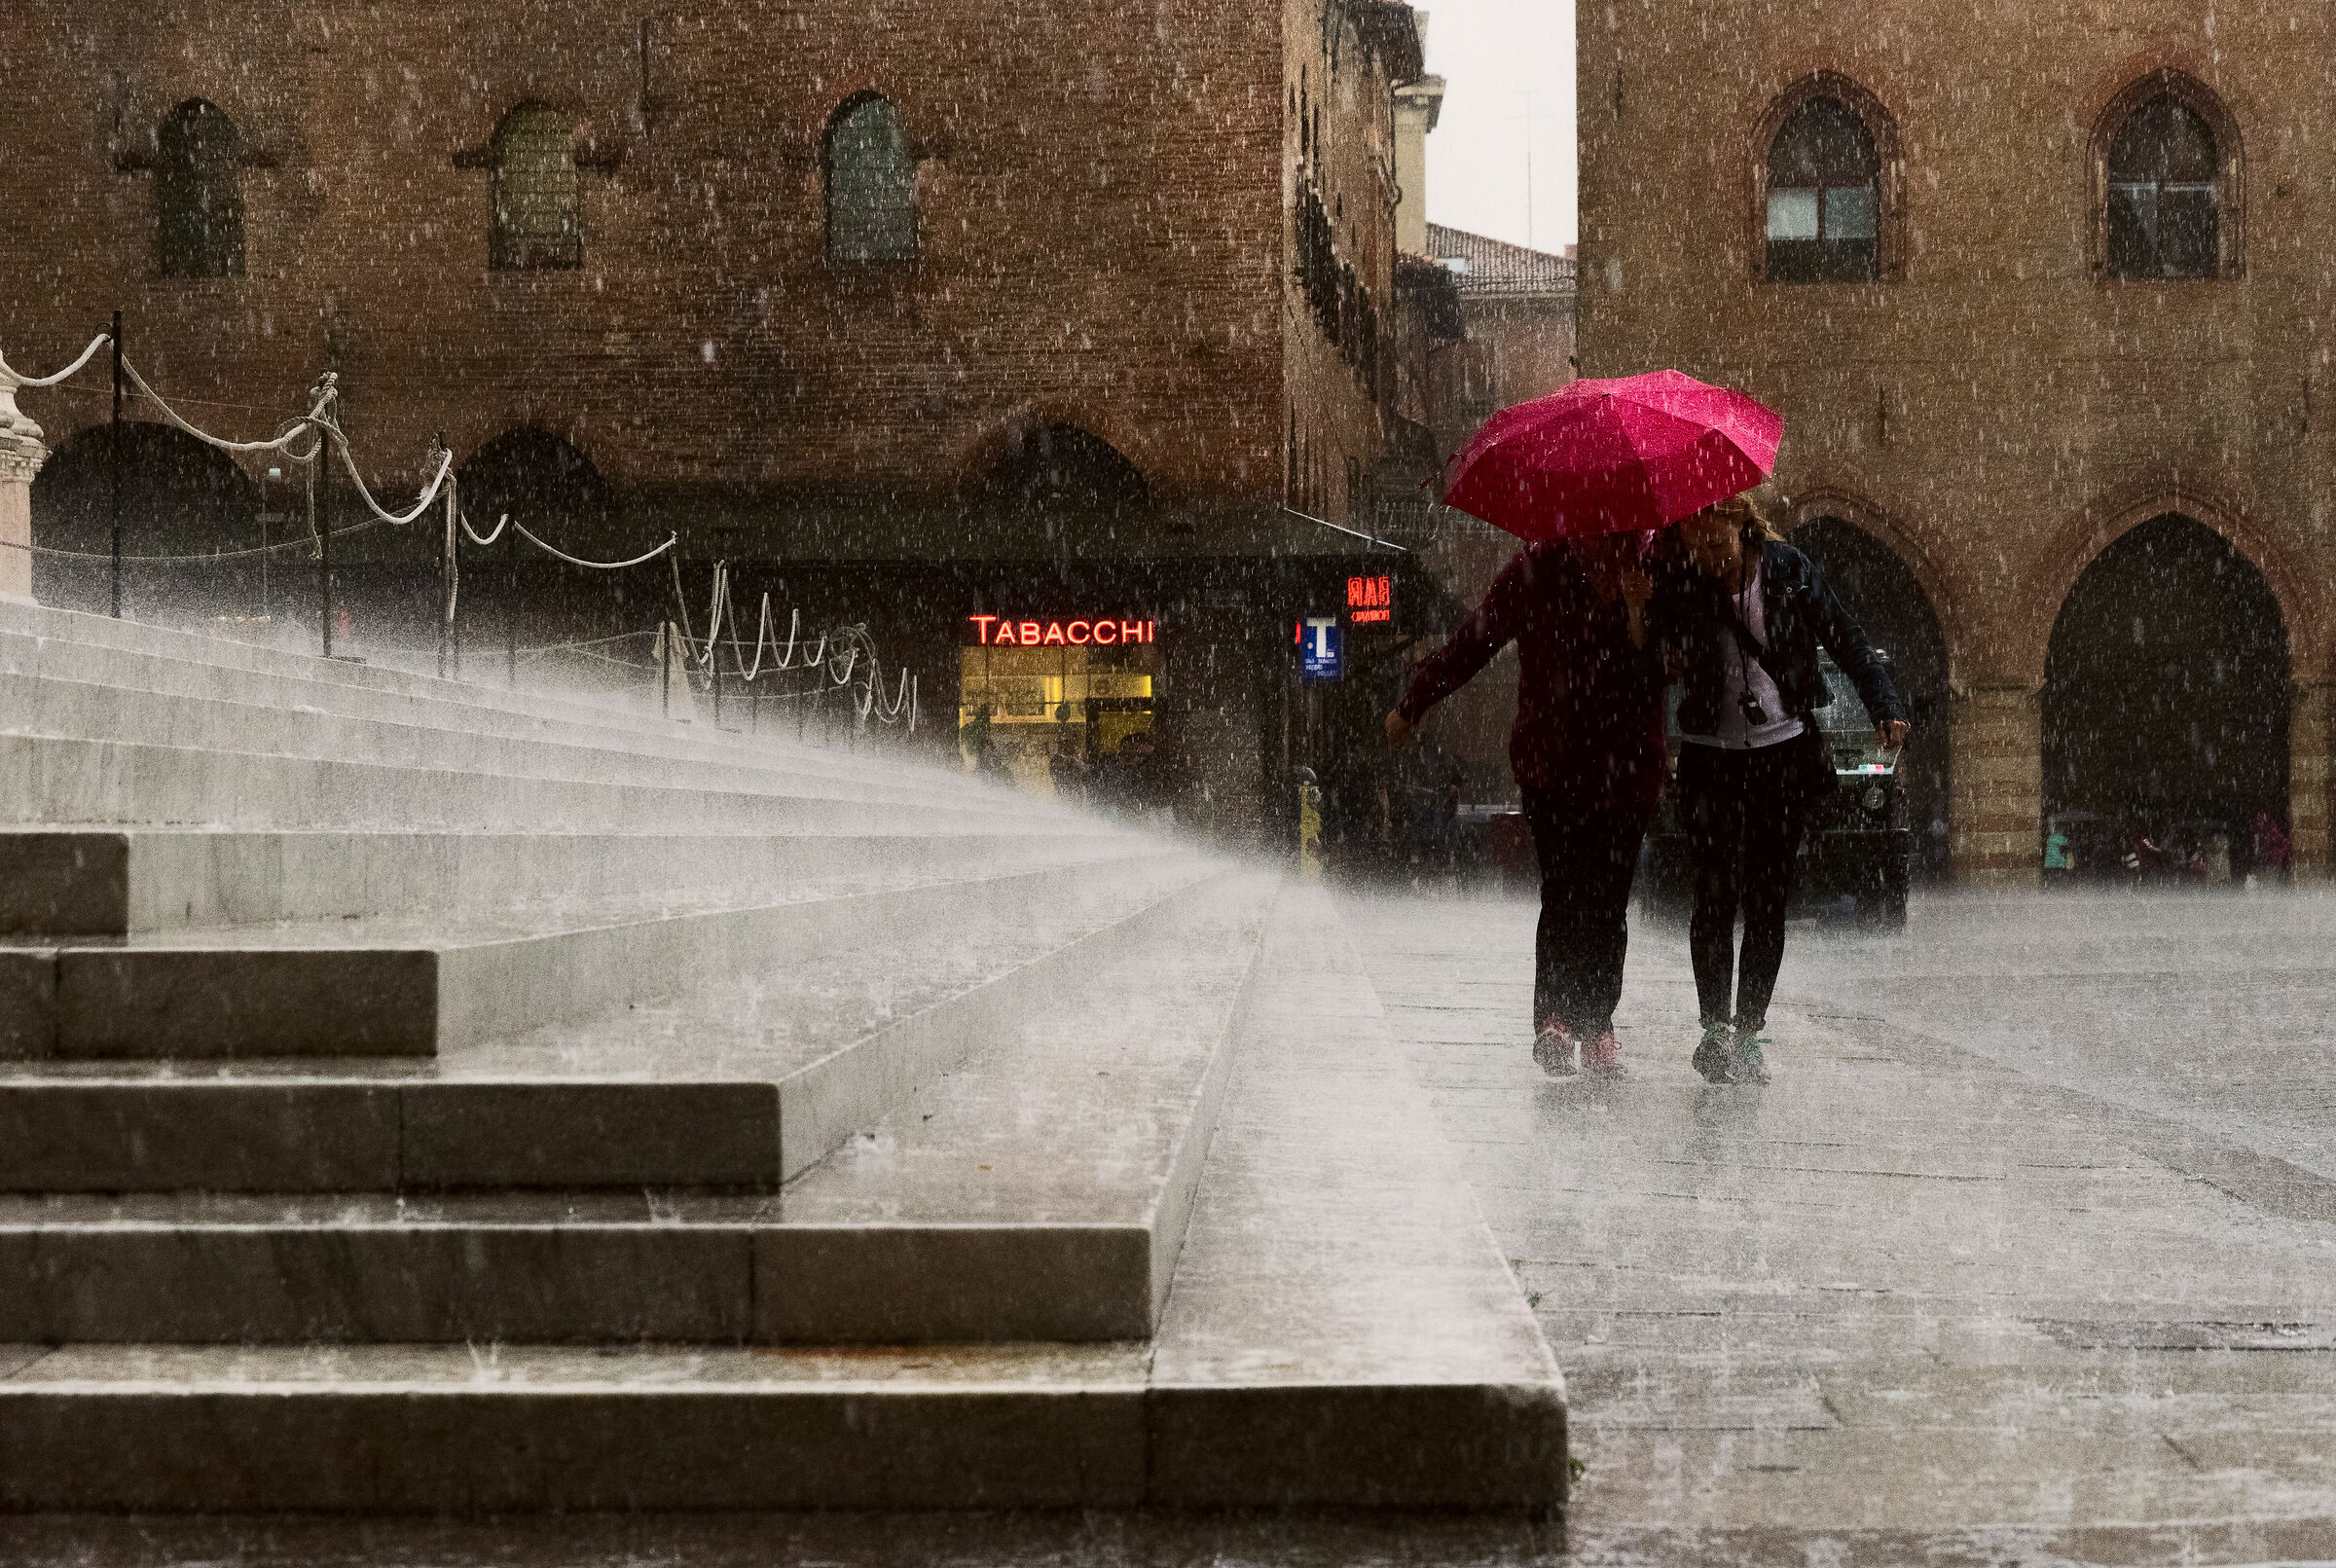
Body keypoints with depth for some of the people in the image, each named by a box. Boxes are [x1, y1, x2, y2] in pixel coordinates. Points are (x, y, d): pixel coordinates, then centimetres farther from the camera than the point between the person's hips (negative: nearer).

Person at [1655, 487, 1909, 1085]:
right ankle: (1715, 1029, 3)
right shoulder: (1679, 592, -2)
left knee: (1767, 900, 0)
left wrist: (1886, 708, -7)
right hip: (1711, 758, 0)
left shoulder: (1789, 571, -3)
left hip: (1784, 750, 0)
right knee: (1715, 893, -6)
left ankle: (1749, 1029, 9)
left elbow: (1846, 642, 2)